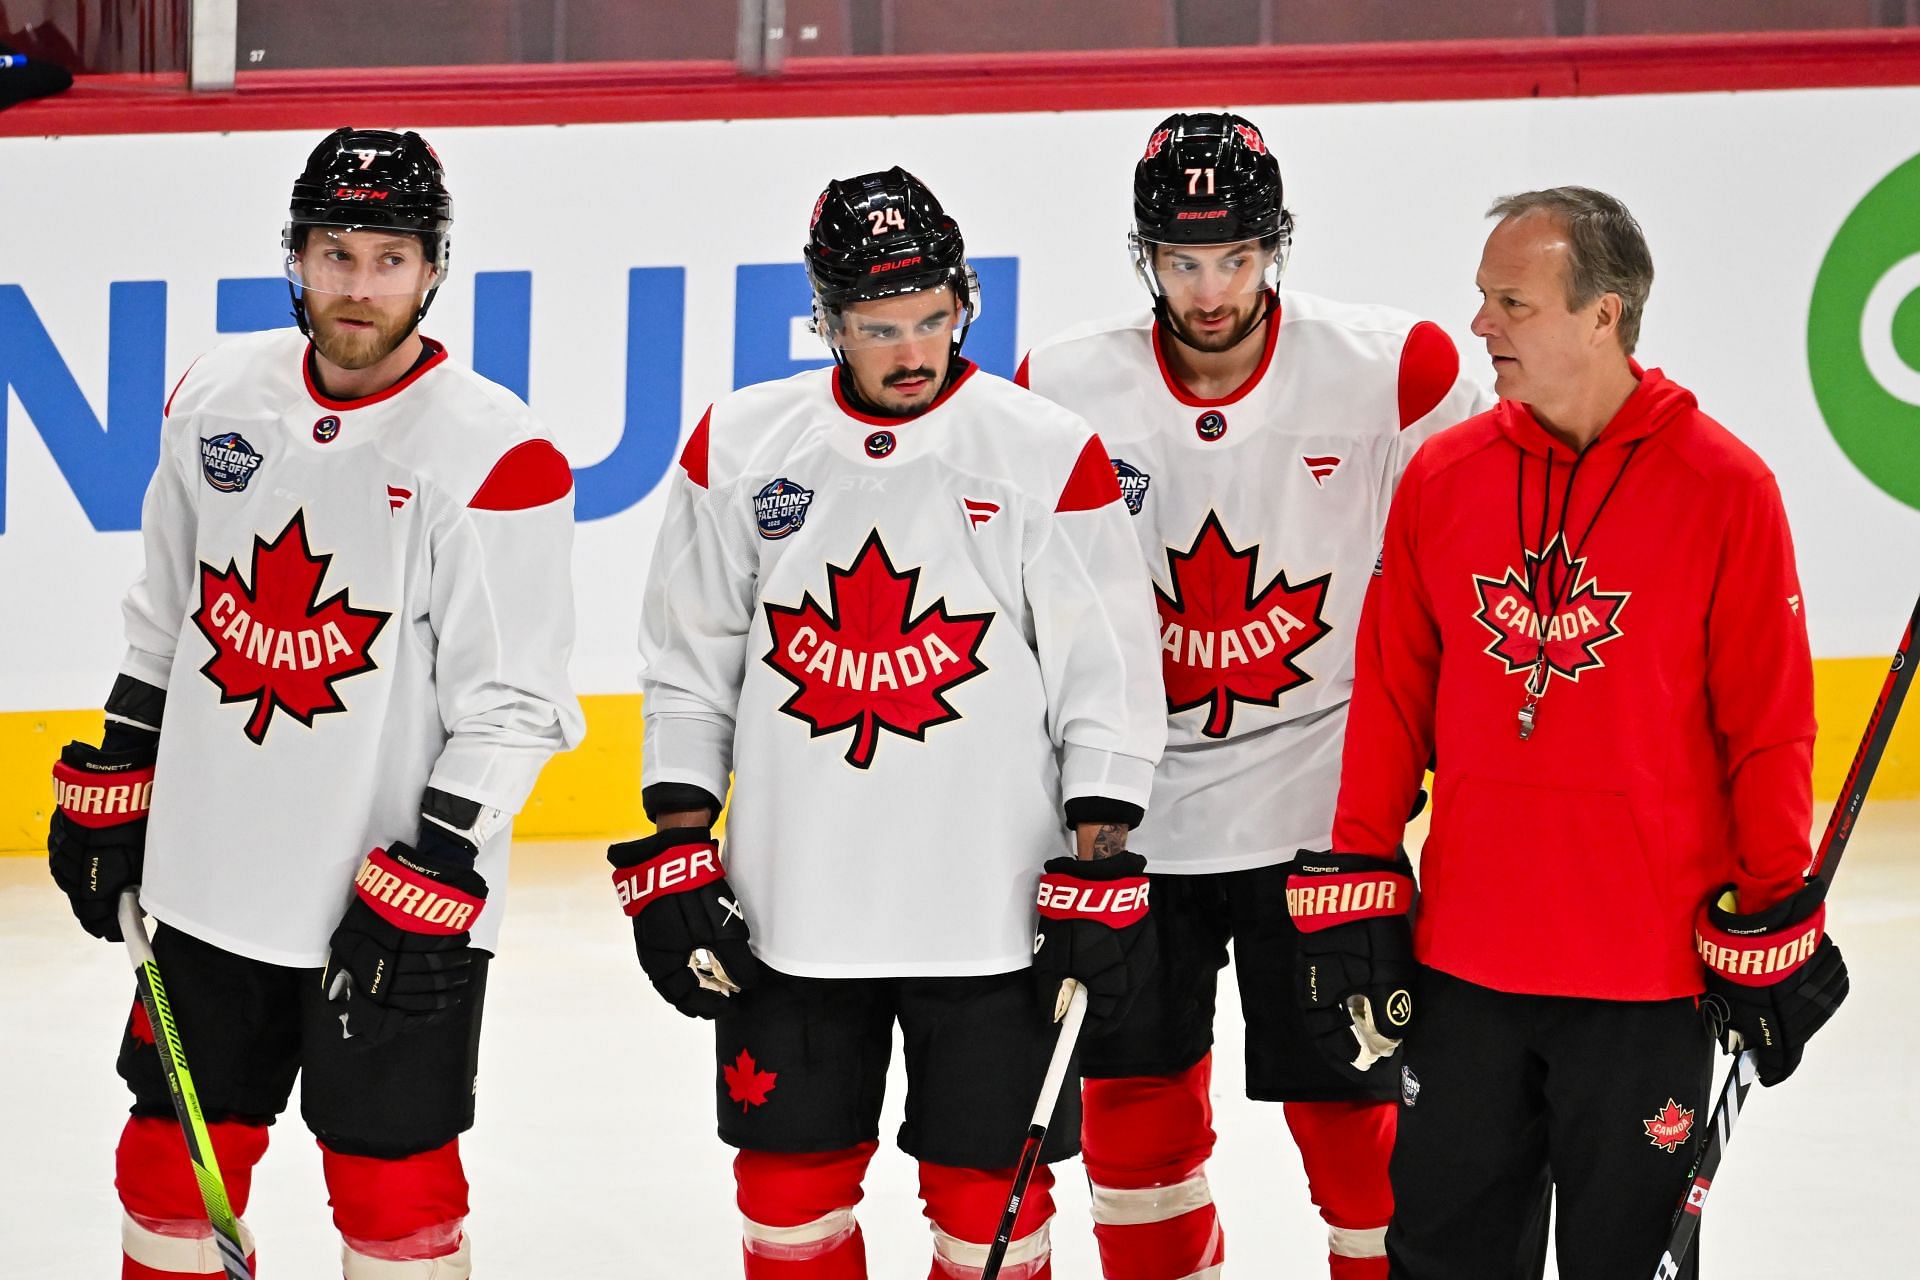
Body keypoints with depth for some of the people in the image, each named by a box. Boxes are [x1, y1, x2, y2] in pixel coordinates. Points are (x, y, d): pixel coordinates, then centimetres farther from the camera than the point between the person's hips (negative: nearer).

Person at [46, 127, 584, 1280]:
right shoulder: (219, 398, 4)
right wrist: (109, 795, 14)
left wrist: (431, 883, -18)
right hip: (211, 877, 5)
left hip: (401, 912, -5)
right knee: (176, 1162, 12)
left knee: (393, 1188, 0)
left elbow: (511, 704, -13)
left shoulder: (495, 457, -14)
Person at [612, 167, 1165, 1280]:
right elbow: (691, 666, 9)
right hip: (789, 908, 3)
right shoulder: (739, 447, 3)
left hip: (995, 910, -2)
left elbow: (1109, 680, -2)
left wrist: (1102, 869, -6)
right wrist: (676, 852, 4)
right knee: (790, 1181, 9)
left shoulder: (1050, 456, -5)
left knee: (986, 1185, 3)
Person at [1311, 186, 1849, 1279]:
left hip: (1648, 979, -3)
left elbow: (1769, 728, -4)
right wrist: (1357, 890, 6)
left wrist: (1772, 928, -4)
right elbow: (1392, 697, 9)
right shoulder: (1442, 477, 4)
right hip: (1463, 959, 3)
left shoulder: (1725, 488, -7)